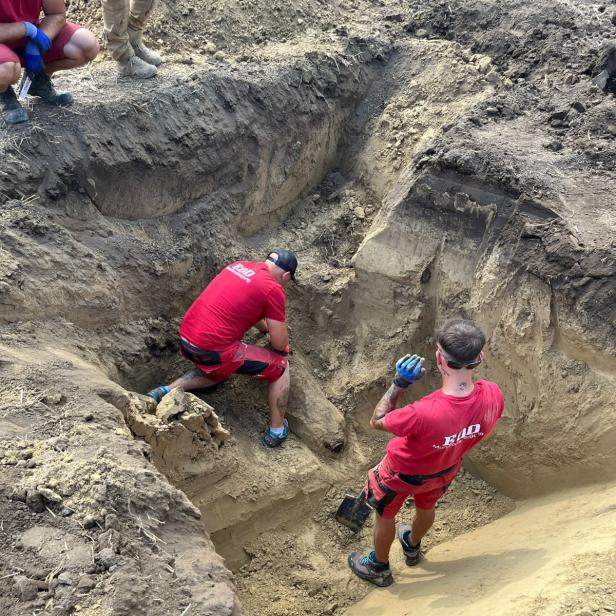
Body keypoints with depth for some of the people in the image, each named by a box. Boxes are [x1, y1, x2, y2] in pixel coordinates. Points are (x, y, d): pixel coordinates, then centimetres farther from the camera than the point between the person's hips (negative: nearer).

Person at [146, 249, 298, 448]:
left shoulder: (239, 265, 14)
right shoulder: (273, 290, -8)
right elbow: (280, 344, -3)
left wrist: (265, 327, 38)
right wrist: (275, 333, 19)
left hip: (185, 338, 8)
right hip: (213, 350, -8)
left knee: (220, 372, 37)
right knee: (281, 367, 9)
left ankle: (168, 391, 22)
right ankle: (277, 432, 17)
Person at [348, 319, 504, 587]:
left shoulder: (424, 413, -49)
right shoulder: (493, 395, -33)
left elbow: (377, 421, -28)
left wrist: (399, 383, -30)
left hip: (403, 474, -4)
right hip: (445, 470, 5)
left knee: (385, 515, 27)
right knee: (426, 506, 36)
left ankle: (379, 567, 54)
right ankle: (413, 547, 67)